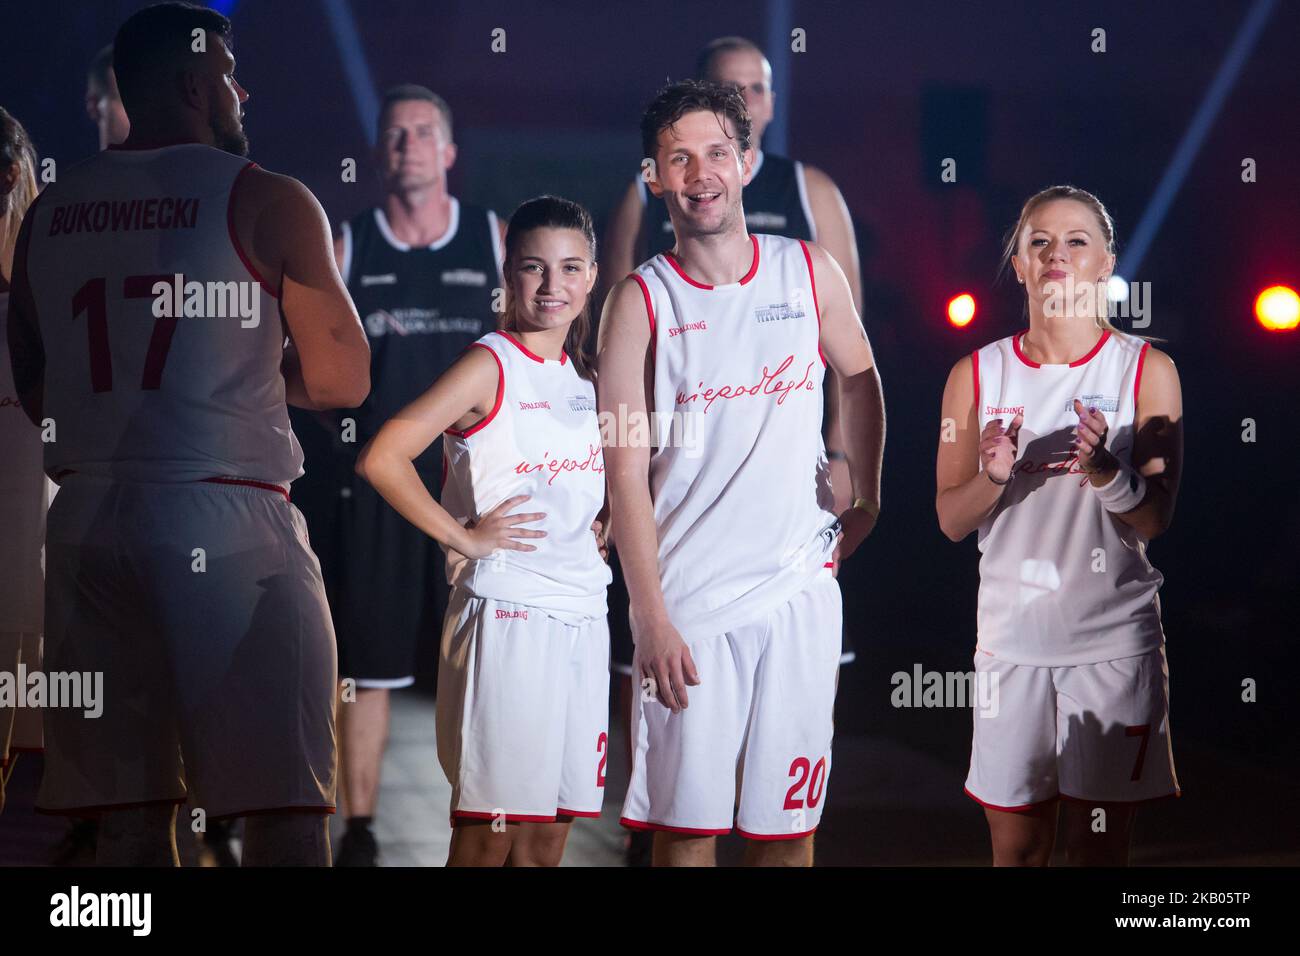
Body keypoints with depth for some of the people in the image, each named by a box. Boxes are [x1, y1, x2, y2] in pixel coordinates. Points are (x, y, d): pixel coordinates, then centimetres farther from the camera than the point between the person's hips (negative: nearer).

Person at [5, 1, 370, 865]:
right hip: (226, 518, -5)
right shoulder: (266, 202, -3)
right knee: (284, 809, -4)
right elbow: (343, 379, -1)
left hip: (89, 515, 5)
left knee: (129, 818, 6)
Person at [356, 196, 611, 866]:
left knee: (547, 835, 8)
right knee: (488, 835, -6)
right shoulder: (489, 367, -7)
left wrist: (606, 526, 14)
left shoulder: (588, 379, 14)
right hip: (506, 610, -7)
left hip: (582, 616, 7)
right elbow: (381, 458, -18)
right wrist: (463, 538, -14)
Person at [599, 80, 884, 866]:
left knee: (789, 823, 4)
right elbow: (627, 476, -5)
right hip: (688, 600, -2)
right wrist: (652, 619, -11)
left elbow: (860, 379, 24)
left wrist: (867, 500, 20)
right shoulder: (642, 301, -3)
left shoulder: (810, 272, 4)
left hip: (799, 588, 2)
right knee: (685, 823, 0)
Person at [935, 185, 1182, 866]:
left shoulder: (1146, 370, 0)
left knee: (1099, 848, 2)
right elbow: (950, 520, 5)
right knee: (1015, 848, 6)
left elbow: (1154, 519, -5)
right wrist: (994, 476, -15)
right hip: (1012, 636, 2)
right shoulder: (978, 374, 5)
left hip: (1113, 638, -2)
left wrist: (1101, 467, -24)